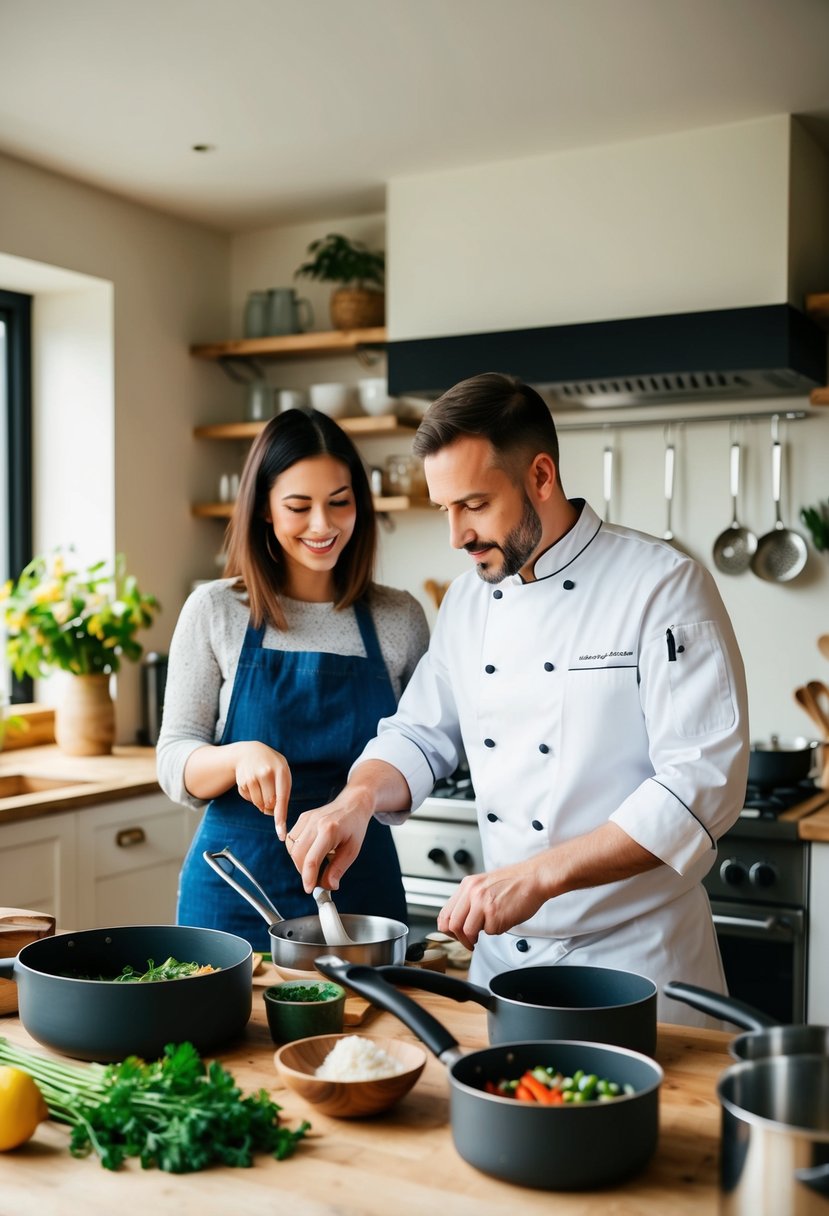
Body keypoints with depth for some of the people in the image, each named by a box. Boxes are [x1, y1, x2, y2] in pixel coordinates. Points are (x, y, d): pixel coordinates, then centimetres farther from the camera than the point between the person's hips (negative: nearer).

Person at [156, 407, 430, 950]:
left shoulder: (400, 619, 1)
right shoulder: (215, 610, -2)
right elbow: (175, 765, -3)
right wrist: (240, 756, -23)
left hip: (362, 885, 1)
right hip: (237, 889, -1)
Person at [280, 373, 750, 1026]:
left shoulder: (665, 585, -16)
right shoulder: (468, 600, 5)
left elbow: (703, 784, -23)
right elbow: (420, 734, 13)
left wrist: (539, 875, -28)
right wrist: (359, 798, -9)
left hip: (634, 954, -5)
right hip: (504, 951, 6)